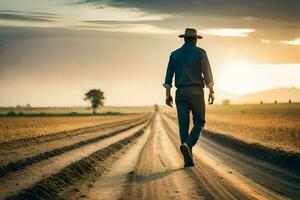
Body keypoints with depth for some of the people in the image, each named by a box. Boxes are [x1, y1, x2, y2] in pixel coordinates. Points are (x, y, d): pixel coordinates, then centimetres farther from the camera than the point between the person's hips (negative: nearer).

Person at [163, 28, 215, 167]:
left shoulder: (175, 54, 9)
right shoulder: (200, 52, -1)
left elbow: (169, 75, 7)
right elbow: (207, 73, -5)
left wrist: (168, 94, 11)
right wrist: (211, 91, 3)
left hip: (181, 93, 3)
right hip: (196, 92, -3)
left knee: (183, 125, 4)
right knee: (199, 122, 9)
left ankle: (188, 159, 1)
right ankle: (187, 145, -18)